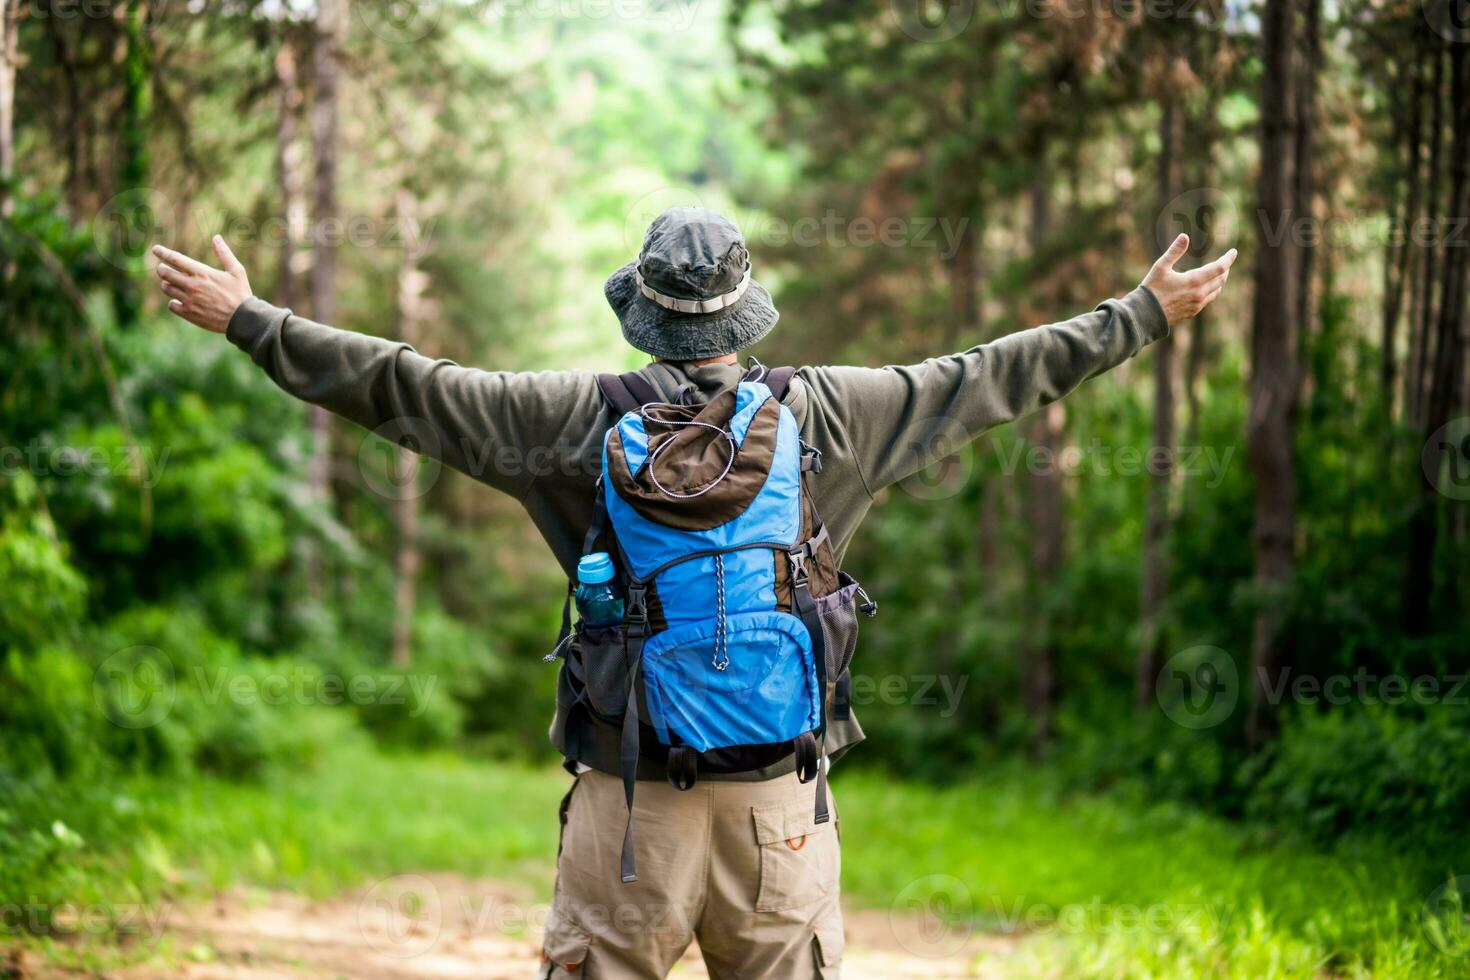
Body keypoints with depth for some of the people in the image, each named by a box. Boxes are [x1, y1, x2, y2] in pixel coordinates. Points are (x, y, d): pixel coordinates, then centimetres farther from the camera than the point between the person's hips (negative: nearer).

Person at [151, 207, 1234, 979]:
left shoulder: (583, 420, -3)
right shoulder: (824, 416, 0)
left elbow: (404, 386, 3)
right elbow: (989, 377, 9)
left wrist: (249, 319, 14)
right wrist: (1147, 313, 21)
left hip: (628, 806, -1)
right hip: (780, 802, 1)